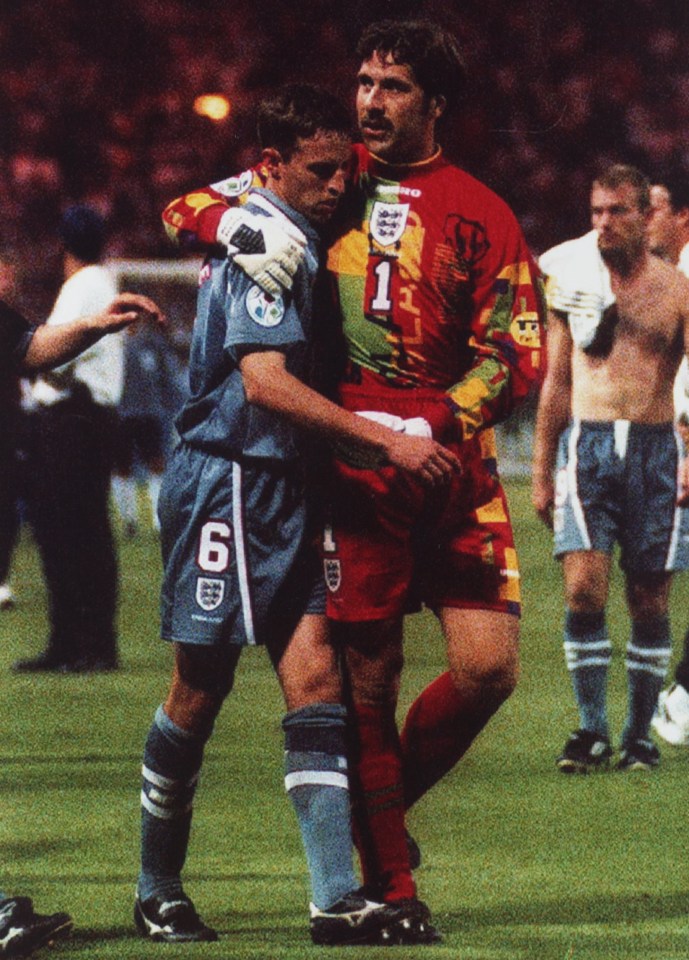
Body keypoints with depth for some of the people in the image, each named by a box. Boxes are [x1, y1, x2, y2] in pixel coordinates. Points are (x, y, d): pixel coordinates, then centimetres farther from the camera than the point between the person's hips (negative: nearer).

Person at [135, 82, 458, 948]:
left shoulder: (289, 237, 17)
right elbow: (265, 381, -24)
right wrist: (387, 443, -26)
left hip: (276, 488, 9)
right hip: (226, 481, -9)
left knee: (314, 675, -4)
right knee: (200, 689, 1)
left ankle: (337, 899, -12)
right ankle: (157, 892, 16)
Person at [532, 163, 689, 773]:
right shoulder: (575, 283, 11)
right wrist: (542, 472, 14)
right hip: (587, 443, 1)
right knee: (584, 588, -12)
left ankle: (640, 733, 13)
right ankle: (592, 731, -5)